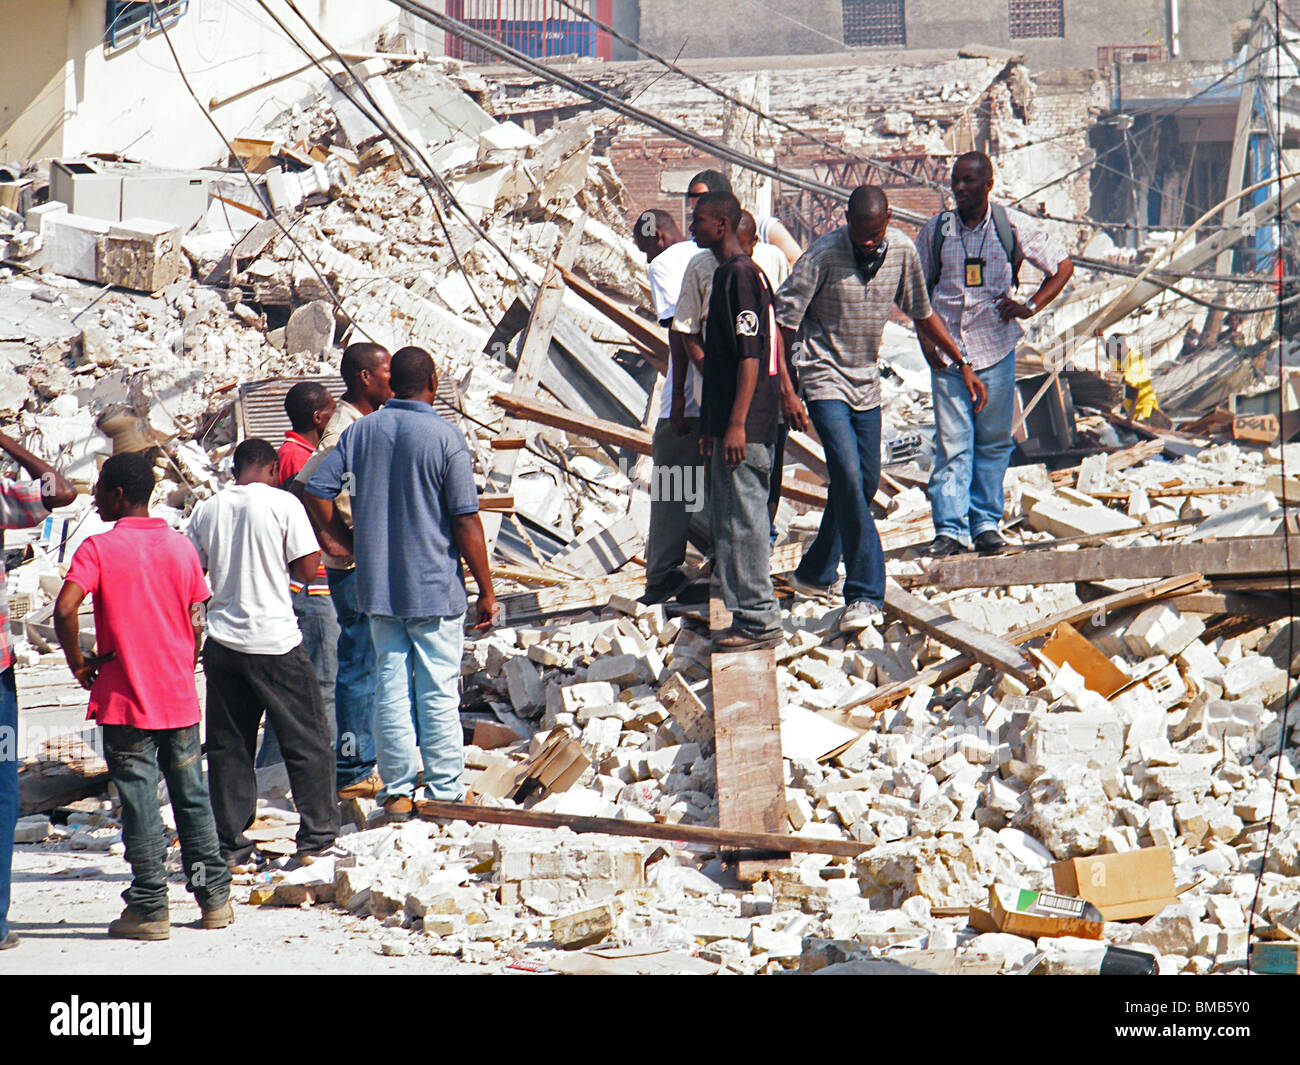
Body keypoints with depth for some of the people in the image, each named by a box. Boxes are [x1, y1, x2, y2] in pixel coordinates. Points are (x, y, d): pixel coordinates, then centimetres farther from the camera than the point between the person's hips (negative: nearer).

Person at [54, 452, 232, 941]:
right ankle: (214, 898, 17)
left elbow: (65, 609, -22)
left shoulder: (99, 548, -9)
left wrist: (78, 662, -8)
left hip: (125, 702, -4)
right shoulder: (181, 547, 4)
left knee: (139, 805, 1)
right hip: (180, 698, 4)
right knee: (193, 799, 13)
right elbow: (196, 625, 7)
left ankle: (150, 909, 3)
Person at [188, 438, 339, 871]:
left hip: (223, 640, 4)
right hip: (275, 641, -4)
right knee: (308, 743, 7)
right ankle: (315, 840, 6)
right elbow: (306, 568, -7)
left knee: (228, 748, 9)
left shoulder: (206, 511, 5)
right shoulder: (283, 503, -6)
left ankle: (231, 848, 9)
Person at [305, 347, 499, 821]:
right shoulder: (444, 438, -11)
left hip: (377, 584, 4)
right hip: (435, 586, -4)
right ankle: (445, 792, 7)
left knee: (391, 687, 9)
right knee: (439, 691, 3)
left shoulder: (361, 431, 3)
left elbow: (316, 489, -1)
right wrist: (487, 591, -6)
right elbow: (466, 521, -12)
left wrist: (342, 540, 12)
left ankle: (398, 790, 11)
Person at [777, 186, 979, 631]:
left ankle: (815, 572, 28)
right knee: (848, 476, -16)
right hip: (825, 378, -6)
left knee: (865, 481, 9)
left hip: (866, 381, 6)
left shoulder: (902, 252, -4)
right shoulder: (823, 256, -19)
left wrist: (962, 365, 14)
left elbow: (922, 314, 11)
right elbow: (784, 320, -15)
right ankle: (864, 595, -15)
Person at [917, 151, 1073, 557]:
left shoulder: (1013, 227, -2)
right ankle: (950, 528, -4)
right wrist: (924, 336, 1)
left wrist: (1031, 307, -4)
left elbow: (1062, 266, 7)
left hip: (996, 349, 0)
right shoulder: (936, 230, 1)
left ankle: (986, 523, 16)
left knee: (993, 442, 6)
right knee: (952, 443, -4)